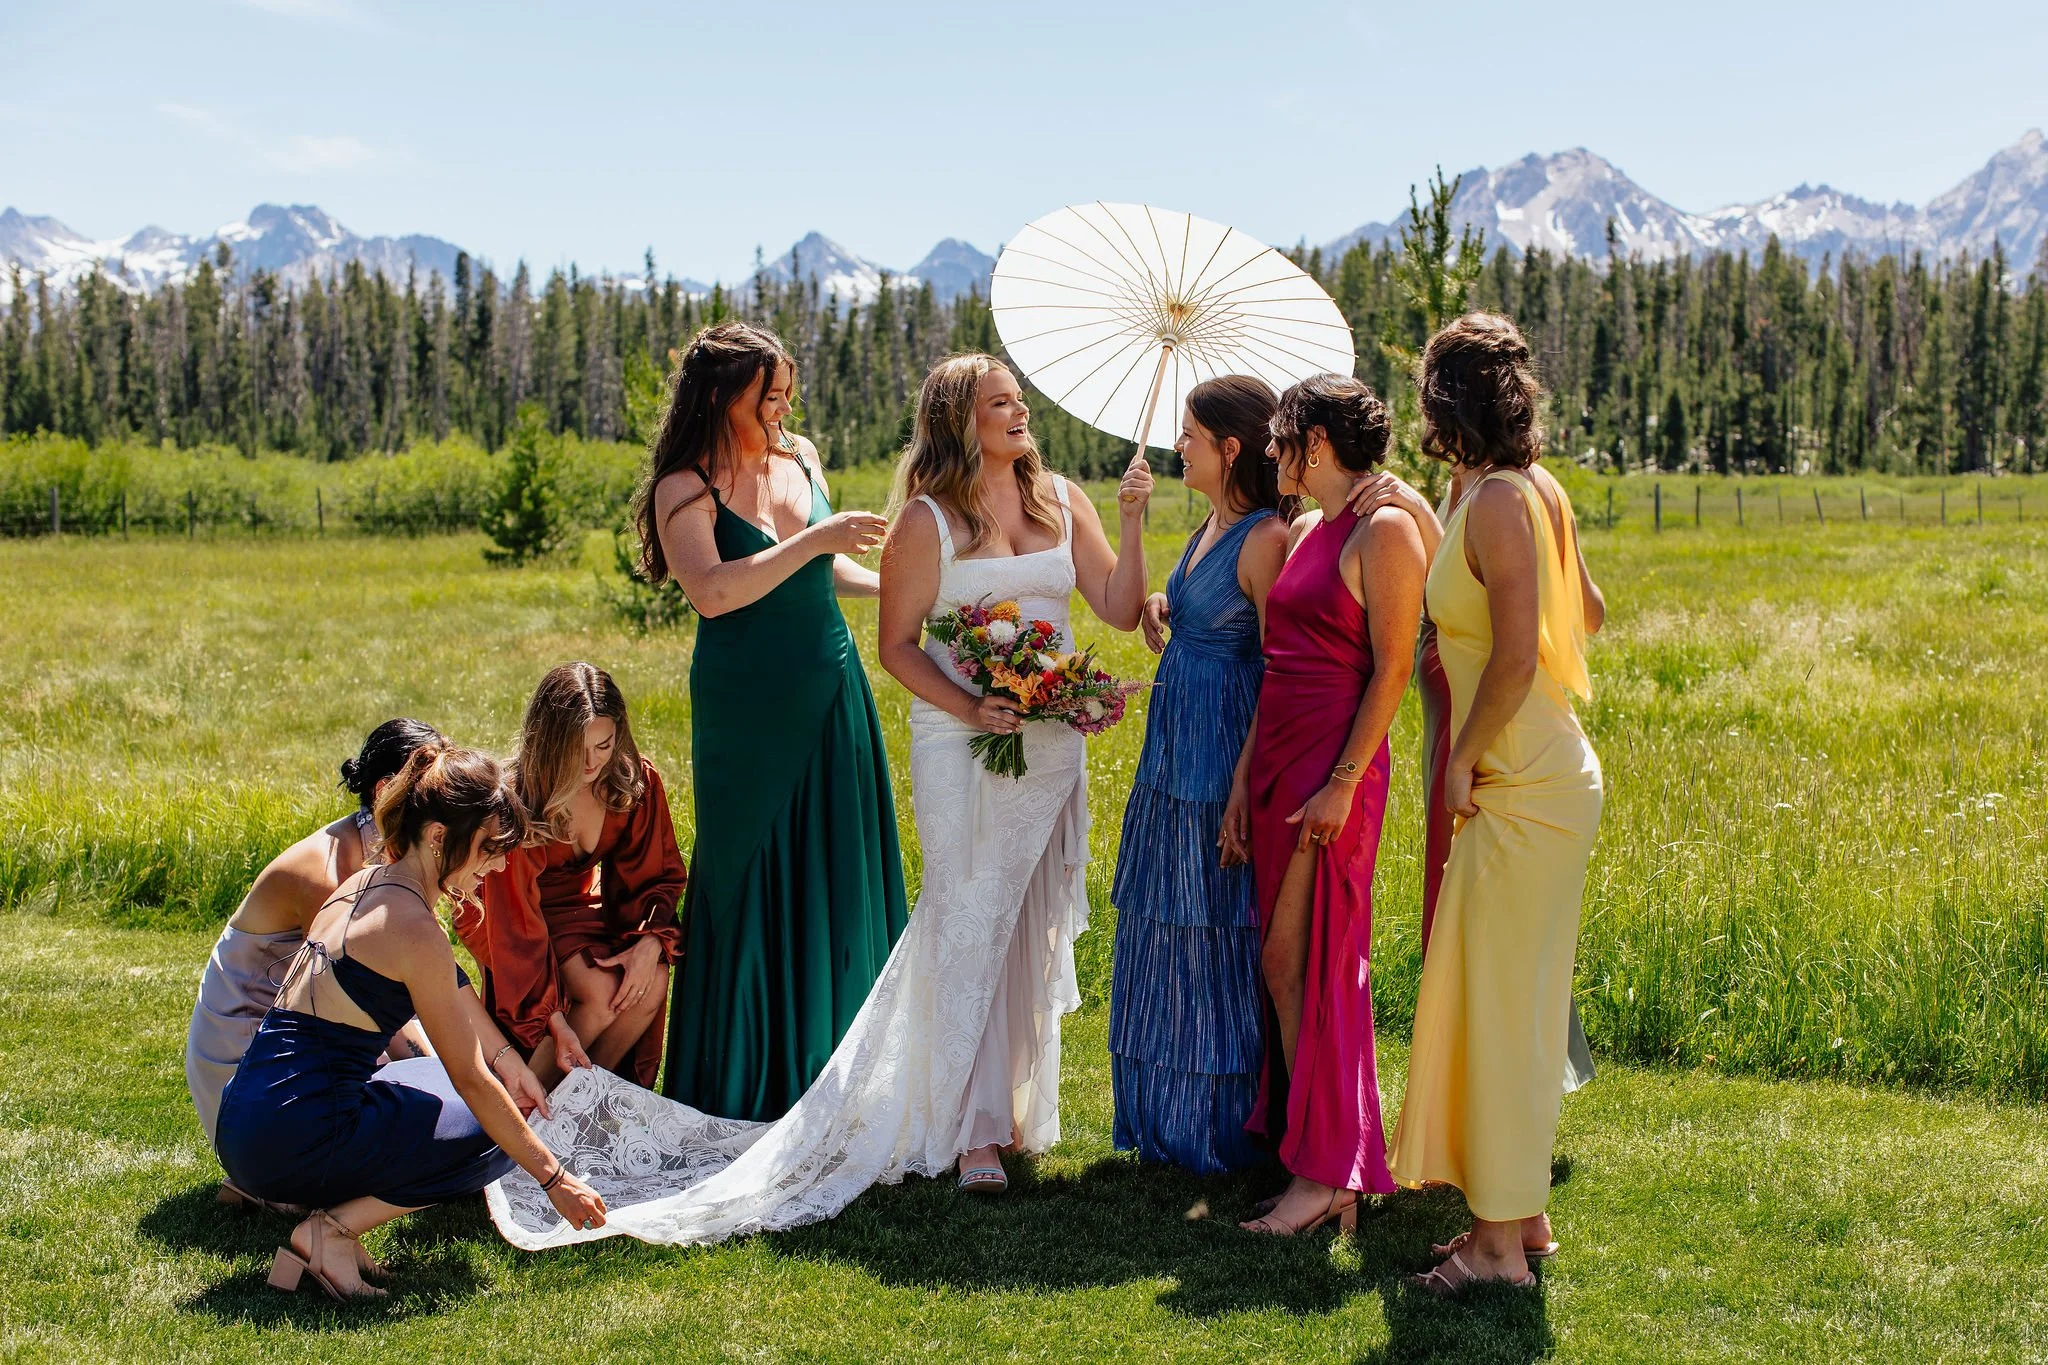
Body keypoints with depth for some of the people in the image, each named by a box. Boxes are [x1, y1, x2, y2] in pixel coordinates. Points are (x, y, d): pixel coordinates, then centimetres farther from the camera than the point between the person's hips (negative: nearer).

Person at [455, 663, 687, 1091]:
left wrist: (649, 943, -25)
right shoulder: (518, 802, -30)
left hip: (582, 905, 5)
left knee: (652, 982, -22)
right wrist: (555, 1022, -31)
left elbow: (659, 873, -4)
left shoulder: (636, 782, -17)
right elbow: (517, 919, -27)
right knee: (599, 990, -28)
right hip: (513, 912, -5)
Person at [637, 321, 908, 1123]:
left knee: (839, 878, 10)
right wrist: (813, 540, -25)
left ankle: (832, 1069, 23)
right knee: (752, 885, 2)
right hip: (747, 707, -6)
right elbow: (713, 591, -25)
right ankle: (746, 1081, 15)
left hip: (831, 695, 6)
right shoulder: (687, 487, -10)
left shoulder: (801, 458, 9)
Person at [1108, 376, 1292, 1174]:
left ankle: (1224, 1128, 15)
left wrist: (1246, 780, -23)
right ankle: (1170, 1116, 28)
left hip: (1226, 747, -10)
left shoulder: (1265, 538, -17)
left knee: (1217, 935, 1)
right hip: (1175, 747, 10)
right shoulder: (1212, 526, 12)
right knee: (1162, 924, 15)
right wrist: (1160, 619, 4)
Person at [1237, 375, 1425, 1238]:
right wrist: (1246, 782, 15)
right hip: (1277, 761, 9)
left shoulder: (1384, 530, -10)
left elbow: (1392, 669, -14)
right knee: (1289, 965, 10)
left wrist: (1344, 781, -19)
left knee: (1297, 962, -8)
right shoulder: (1306, 531, 16)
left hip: (1334, 768, -9)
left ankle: (1326, 1174, 0)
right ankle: (1308, 1148, 19)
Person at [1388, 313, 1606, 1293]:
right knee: (1516, 1000, 16)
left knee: (1500, 1003, -2)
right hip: (1542, 774, 10)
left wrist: (1463, 759, -13)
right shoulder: (1537, 488, 9)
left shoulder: (1496, 503, -19)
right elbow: (1587, 611, 20)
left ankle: (1500, 1242, 7)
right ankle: (1525, 1215, 27)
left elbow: (1515, 656, -24)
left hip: (1522, 788, -10)